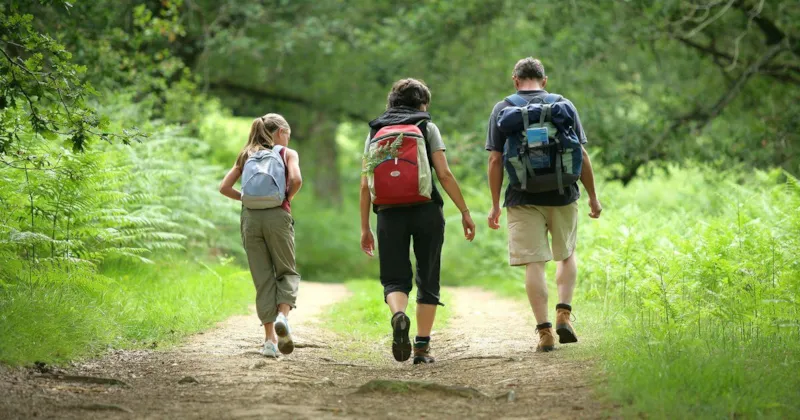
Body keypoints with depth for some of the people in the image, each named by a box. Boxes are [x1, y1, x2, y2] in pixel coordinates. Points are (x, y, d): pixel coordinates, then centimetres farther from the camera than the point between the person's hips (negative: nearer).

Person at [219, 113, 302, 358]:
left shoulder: (247, 156, 18)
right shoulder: (287, 154, 8)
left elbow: (224, 188, 8)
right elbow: (296, 180, -12)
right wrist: (288, 198, 5)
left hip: (250, 218, 3)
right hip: (277, 216, -3)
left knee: (263, 278, 7)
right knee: (287, 272, 10)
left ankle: (270, 338, 4)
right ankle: (283, 315, -18)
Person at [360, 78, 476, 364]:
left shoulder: (375, 131, 13)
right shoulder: (427, 128, 5)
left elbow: (365, 185, 8)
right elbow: (444, 174, -4)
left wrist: (365, 228, 12)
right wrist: (465, 212, 2)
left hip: (389, 213, 1)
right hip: (426, 211, -1)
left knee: (394, 279, 5)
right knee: (427, 280, 9)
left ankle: (399, 315, -28)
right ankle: (422, 346, 6)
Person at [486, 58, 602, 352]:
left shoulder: (502, 110, 2)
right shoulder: (564, 105, 4)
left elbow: (495, 160, -2)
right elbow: (582, 156, 2)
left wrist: (495, 205, 2)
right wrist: (593, 196, 10)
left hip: (524, 199, -1)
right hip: (562, 195, 1)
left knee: (534, 263, 1)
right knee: (567, 255, 21)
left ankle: (544, 330, -4)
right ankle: (564, 313, 6)